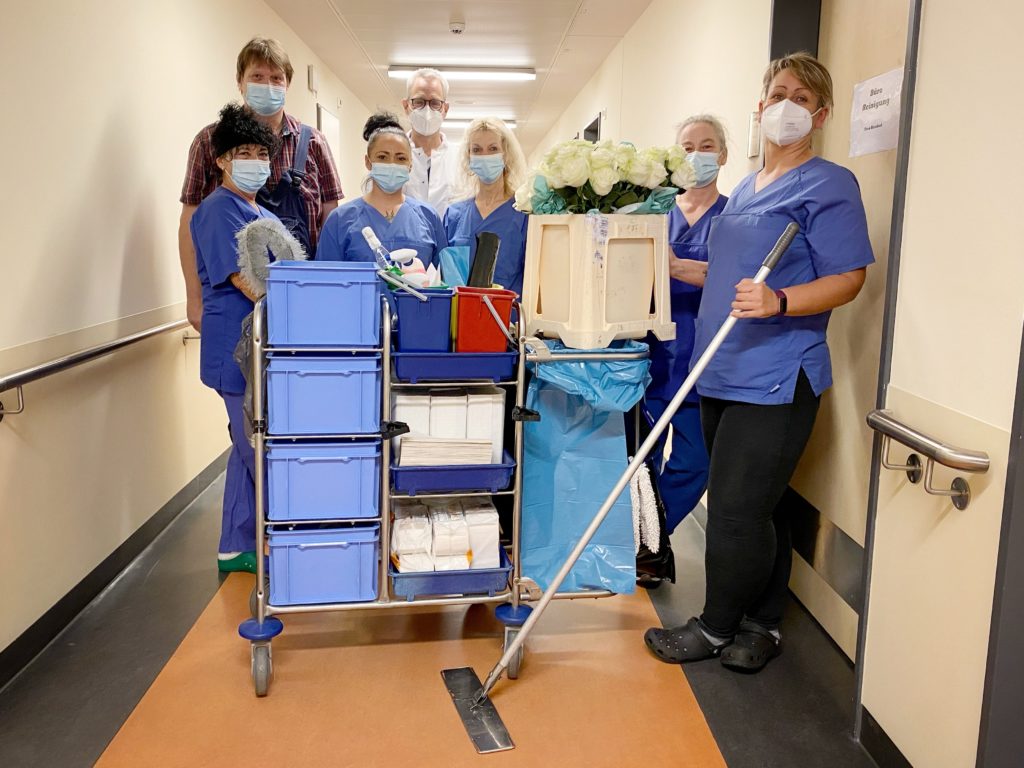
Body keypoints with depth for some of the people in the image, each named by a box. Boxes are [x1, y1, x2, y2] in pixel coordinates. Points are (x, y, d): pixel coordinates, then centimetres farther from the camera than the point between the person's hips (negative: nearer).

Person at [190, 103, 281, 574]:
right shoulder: (219, 210, -9)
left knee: (251, 448, 14)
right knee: (260, 449, -4)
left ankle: (238, 547, 24)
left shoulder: (264, 214, 18)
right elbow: (242, 279, -19)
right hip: (237, 347, -9)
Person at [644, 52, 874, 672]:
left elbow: (848, 278, -12)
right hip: (724, 372, 8)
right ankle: (761, 625, 28)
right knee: (756, 506, 15)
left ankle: (718, 627, 17)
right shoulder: (746, 188, 18)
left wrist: (777, 301, -28)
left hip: (775, 377, -8)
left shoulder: (829, 185, -6)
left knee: (737, 509, -4)